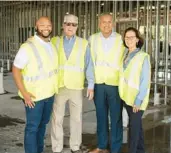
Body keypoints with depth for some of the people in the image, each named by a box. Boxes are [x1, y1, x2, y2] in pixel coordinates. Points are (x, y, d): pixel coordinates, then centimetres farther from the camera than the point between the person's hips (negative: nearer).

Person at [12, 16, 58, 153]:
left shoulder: (52, 45, 6)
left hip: (50, 94, 7)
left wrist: (55, 88, 12)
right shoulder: (28, 46, -15)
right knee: (32, 127, 3)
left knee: (43, 124, 18)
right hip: (34, 95, -6)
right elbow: (16, 69, -15)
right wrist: (24, 92, -20)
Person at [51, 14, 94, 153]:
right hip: (58, 86, 0)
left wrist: (91, 85, -2)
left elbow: (89, 65, 2)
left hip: (76, 87, 0)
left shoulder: (83, 43, 2)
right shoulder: (55, 41, 4)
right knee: (57, 119, 4)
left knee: (76, 118, 8)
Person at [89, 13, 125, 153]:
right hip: (98, 83, 3)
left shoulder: (121, 40, -5)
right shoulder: (92, 39, 4)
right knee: (101, 116, 14)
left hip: (115, 83, -3)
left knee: (116, 118, 3)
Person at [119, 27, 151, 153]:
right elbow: (123, 77, 10)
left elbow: (145, 81, -14)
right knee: (136, 124, 15)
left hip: (137, 99, -6)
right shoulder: (125, 56, 7)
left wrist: (138, 100, -17)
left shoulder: (143, 57, -11)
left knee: (134, 126, -4)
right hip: (127, 97, 6)